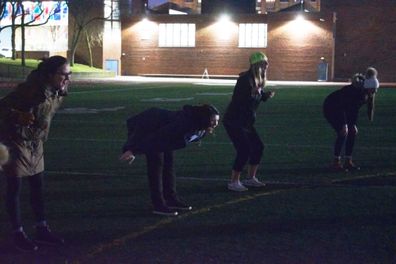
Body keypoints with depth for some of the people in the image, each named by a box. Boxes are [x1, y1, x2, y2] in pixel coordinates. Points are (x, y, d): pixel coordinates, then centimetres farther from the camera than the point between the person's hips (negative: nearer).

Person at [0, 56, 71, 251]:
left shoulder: (58, 92, -3)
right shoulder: (30, 89, -27)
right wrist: (19, 116, -39)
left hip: (36, 143, 8)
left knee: (38, 186, 13)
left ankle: (42, 230, 24)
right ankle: (18, 234, 12)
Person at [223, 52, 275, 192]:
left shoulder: (258, 81, 6)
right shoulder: (245, 79, -20)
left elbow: (258, 97, 15)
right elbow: (238, 100, -27)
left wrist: (266, 95, -4)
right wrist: (253, 94, -36)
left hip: (246, 122, 9)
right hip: (234, 121, -9)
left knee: (258, 147, 10)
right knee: (244, 150, -13)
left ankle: (251, 178, 24)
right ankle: (234, 182, -1)